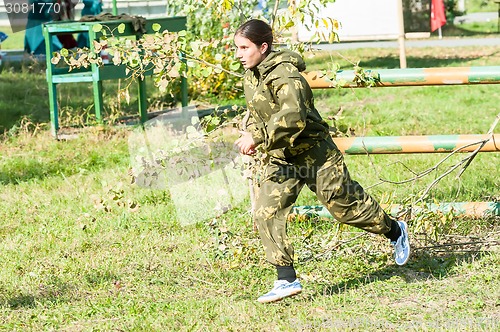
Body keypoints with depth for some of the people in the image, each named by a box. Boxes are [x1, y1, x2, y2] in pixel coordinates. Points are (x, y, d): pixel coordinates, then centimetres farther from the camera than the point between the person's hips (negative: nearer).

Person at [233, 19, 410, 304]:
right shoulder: (251, 76, 6)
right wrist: (251, 133, 1)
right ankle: (287, 280, -3)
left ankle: (395, 231, 31)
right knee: (266, 213, -7)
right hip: (279, 158, 8)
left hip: (313, 152, -8)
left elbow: (293, 117, -34)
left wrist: (257, 137, -33)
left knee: (344, 204, 3)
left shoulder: (285, 74, -23)